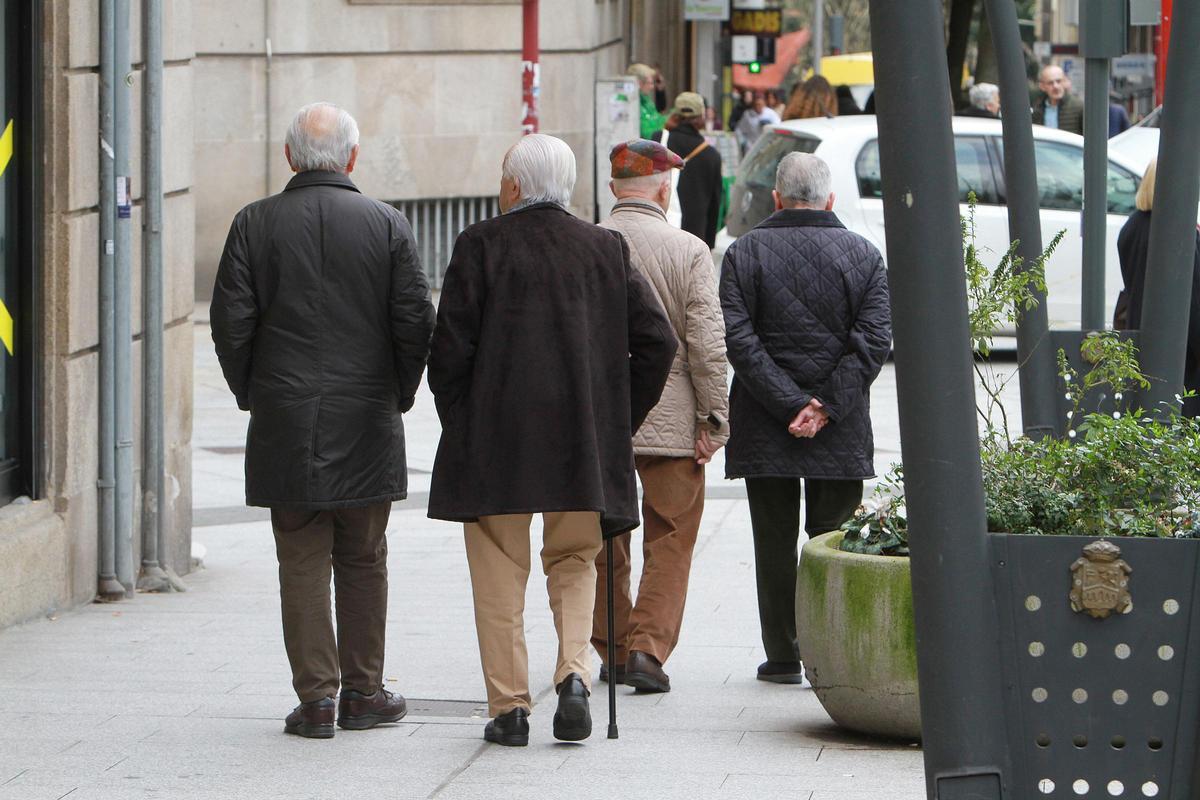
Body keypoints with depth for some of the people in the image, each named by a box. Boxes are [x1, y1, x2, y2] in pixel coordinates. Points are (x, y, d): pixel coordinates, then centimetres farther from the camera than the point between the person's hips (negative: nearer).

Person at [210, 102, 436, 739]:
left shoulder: (254, 225, -3)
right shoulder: (388, 225, -3)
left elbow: (231, 322, -4)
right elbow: (415, 323, -4)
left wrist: (253, 394, 9)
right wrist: (397, 395, 10)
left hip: (285, 424, 0)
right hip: (367, 424, 0)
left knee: (302, 561, 4)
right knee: (362, 560, 10)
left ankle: (316, 693, 1)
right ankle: (362, 692, 14)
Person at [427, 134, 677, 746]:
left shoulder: (482, 246, -5)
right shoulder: (606, 249, 5)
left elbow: (450, 347, -8)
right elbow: (656, 341, 3)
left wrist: (458, 422, 6)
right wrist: (617, 421, 11)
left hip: (493, 442, -3)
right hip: (583, 443, 3)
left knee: (500, 577, 6)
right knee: (573, 564, 16)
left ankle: (509, 706, 5)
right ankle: (574, 672, -5)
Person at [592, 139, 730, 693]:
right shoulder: (688, 252, -7)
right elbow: (707, 343, -9)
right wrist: (714, 419, -3)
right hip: (670, 419, -2)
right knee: (670, 541, 5)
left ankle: (612, 649, 19)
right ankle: (648, 647, -6)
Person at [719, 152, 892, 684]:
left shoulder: (745, 252, -1)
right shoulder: (863, 255, 3)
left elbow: (737, 337, -10)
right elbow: (874, 340, -6)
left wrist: (789, 404, -11)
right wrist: (826, 405, -10)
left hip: (764, 428, -1)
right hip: (842, 435, 1)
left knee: (775, 541, 5)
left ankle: (783, 655, 7)